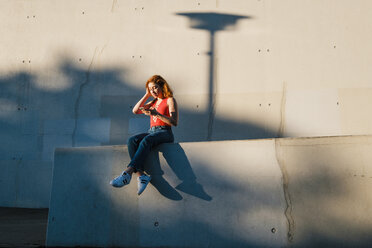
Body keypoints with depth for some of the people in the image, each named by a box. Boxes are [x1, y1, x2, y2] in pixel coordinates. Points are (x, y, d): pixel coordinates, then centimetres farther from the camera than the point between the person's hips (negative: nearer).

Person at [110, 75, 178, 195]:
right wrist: (147, 95, 18)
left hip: (165, 133, -6)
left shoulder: (170, 100, 9)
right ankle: (141, 175, -40)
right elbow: (135, 110, 19)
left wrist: (156, 114, -16)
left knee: (146, 141, -39)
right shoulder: (153, 103, 29)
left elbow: (174, 122, -5)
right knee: (132, 140, -27)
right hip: (151, 132, 6)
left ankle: (128, 173, -51)